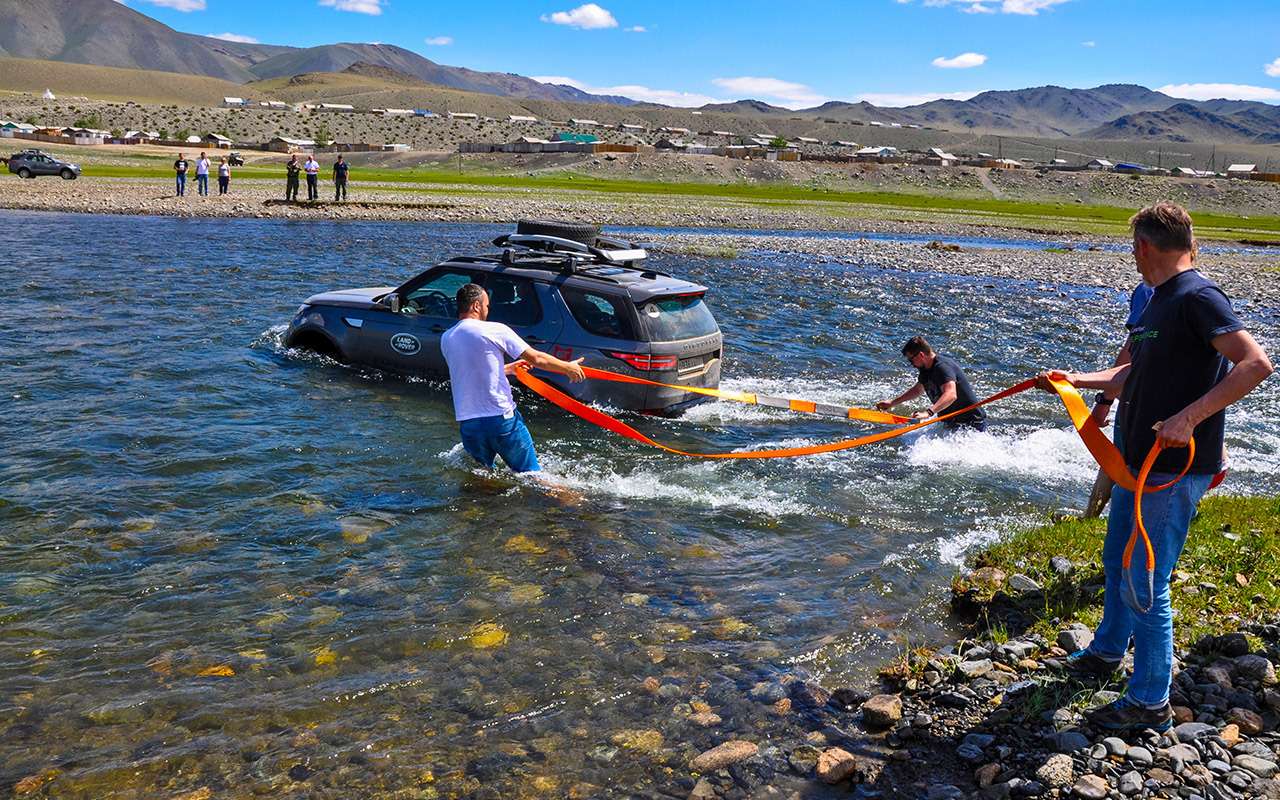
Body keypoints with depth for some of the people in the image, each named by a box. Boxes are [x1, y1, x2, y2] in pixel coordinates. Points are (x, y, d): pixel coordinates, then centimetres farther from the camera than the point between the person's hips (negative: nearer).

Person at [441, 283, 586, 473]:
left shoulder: (446, 339, 8)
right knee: (530, 474, 5)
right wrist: (569, 367, 11)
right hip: (502, 419, -4)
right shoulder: (495, 330, -7)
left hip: (467, 423, 4)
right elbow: (536, 359, -4)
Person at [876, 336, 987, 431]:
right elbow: (918, 390, 24)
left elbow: (951, 395, -41)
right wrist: (892, 403, 23)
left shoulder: (942, 367, -25)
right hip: (951, 423, 9)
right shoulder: (926, 368, 5)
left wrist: (928, 413, -53)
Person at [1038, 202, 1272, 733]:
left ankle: (1150, 703, 10)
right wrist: (1076, 380, 16)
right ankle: (1108, 651, 43)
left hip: (1175, 470, -10)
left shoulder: (1198, 297, -17)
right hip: (1139, 461, 10)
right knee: (1116, 560, 23)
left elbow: (1256, 364, -26)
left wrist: (1189, 417, -31)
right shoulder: (1159, 301, 13)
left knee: (1145, 584, -3)